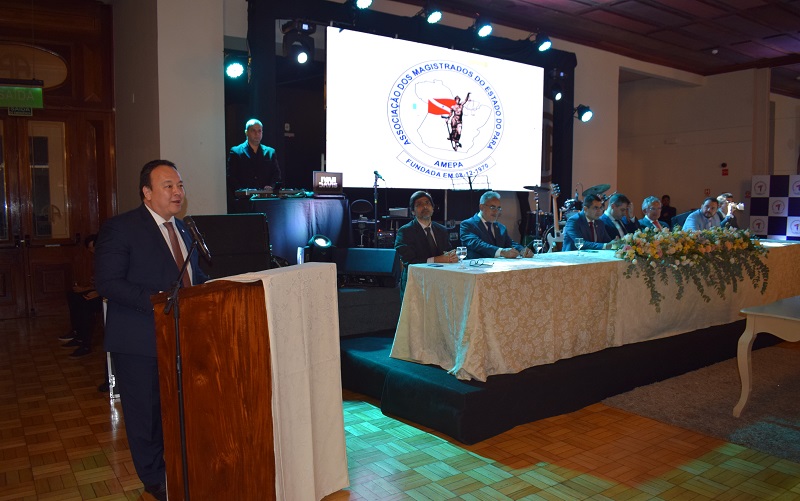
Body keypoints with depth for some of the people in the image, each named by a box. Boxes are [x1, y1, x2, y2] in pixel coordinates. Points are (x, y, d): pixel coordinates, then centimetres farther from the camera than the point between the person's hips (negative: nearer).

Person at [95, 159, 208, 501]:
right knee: (146, 410, 7)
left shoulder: (181, 229, 13)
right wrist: (155, 301, -27)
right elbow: (108, 282, -17)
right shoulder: (120, 229, -11)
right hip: (140, 341, -7)